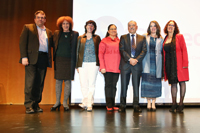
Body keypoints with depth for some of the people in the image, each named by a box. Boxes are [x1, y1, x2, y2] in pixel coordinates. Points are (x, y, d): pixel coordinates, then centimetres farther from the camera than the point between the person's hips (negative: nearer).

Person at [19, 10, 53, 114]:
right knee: (30, 82, -9)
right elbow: (22, 42, 1)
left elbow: (50, 45, 19)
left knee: (40, 83, 4)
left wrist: (49, 59, 3)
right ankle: (29, 106, -4)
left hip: (43, 59, 4)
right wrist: (24, 57, -11)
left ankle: (36, 105, 12)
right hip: (32, 58, -4)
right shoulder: (28, 28, 10)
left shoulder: (48, 32, 22)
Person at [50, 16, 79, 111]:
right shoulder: (56, 33, 10)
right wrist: (54, 58, 3)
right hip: (59, 60, 1)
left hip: (69, 61, -1)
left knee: (68, 81, 1)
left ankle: (65, 102, 11)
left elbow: (77, 48, 5)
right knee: (58, 81, 3)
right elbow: (54, 46, 13)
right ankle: (57, 102, 13)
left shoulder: (75, 34, 6)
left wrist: (75, 61, -2)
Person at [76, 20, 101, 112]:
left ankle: (89, 104, 2)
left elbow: (99, 51, 9)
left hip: (93, 63, -1)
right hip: (83, 63, 1)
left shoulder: (97, 38, 12)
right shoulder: (80, 38, 14)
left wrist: (99, 64, 0)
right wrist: (77, 65, 7)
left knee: (91, 84, -4)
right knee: (83, 84, 0)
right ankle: (86, 102, 14)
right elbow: (78, 51, 12)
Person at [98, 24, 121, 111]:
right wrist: (102, 67, -10)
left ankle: (113, 105, 14)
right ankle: (109, 105, 6)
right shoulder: (104, 41, 3)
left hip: (117, 67, 4)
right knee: (108, 85, 0)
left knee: (114, 85, 7)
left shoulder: (119, 41, 14)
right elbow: (100, 54, -1)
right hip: (107, 68, -3)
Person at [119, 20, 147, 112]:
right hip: (125, 64, 0)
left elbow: (144, 51, 3)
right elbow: (122, 50, -1)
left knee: (136, 86, 3)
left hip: (137, 65, 1)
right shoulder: (123, 37, 11)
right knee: (124, 85, 1)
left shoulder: (142, 38, 13)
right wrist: (130, 59, -13)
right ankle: (122, 105, 8)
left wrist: (136, 59, -12)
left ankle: (136, 105, 10)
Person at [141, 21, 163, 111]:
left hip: (156, 63, 1)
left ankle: (153, 103, 10)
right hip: (147, 62, -1)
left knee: (155, 82, 1)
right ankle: (148, 103, 6)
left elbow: (162, 51, 8)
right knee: (147, 81, -3)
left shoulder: (160, 39, 10)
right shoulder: (145, 38, 8)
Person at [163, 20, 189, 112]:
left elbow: (184, 50, -5)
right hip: (169, 64, 3)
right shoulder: (165, 39, 12)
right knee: (173, 83, 6)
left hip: (179, 63, -3)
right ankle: (174, 104, 12)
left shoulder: (179, 36, 1)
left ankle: (181, 104, 8)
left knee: (181, 82, 0)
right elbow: (164, 52, 10)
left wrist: (185, 63, -13)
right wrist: (164, 65, 3)